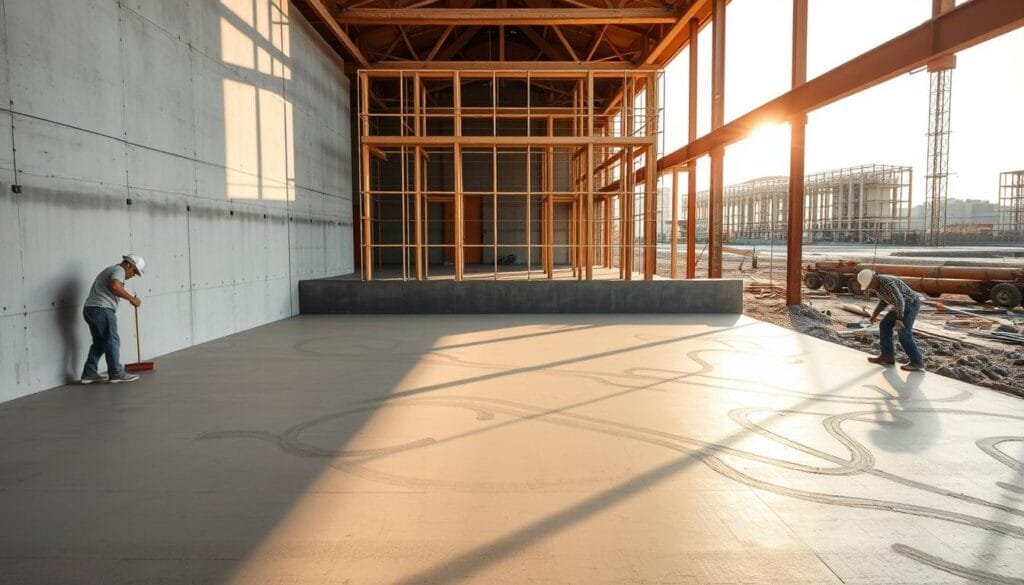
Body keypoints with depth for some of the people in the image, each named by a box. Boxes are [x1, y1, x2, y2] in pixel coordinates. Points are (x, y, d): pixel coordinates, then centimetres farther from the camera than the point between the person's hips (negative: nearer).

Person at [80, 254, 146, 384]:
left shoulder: (110, 270, 27)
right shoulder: (119, 270, -6)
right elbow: (114, 286, -26)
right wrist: (131, 298, -19)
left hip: (90, 309, 10)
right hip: (102, 309, -10)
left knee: (99, 342, 15)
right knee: (112, 341, -4)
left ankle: (89, 374, 15)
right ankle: (116, 373, 0)